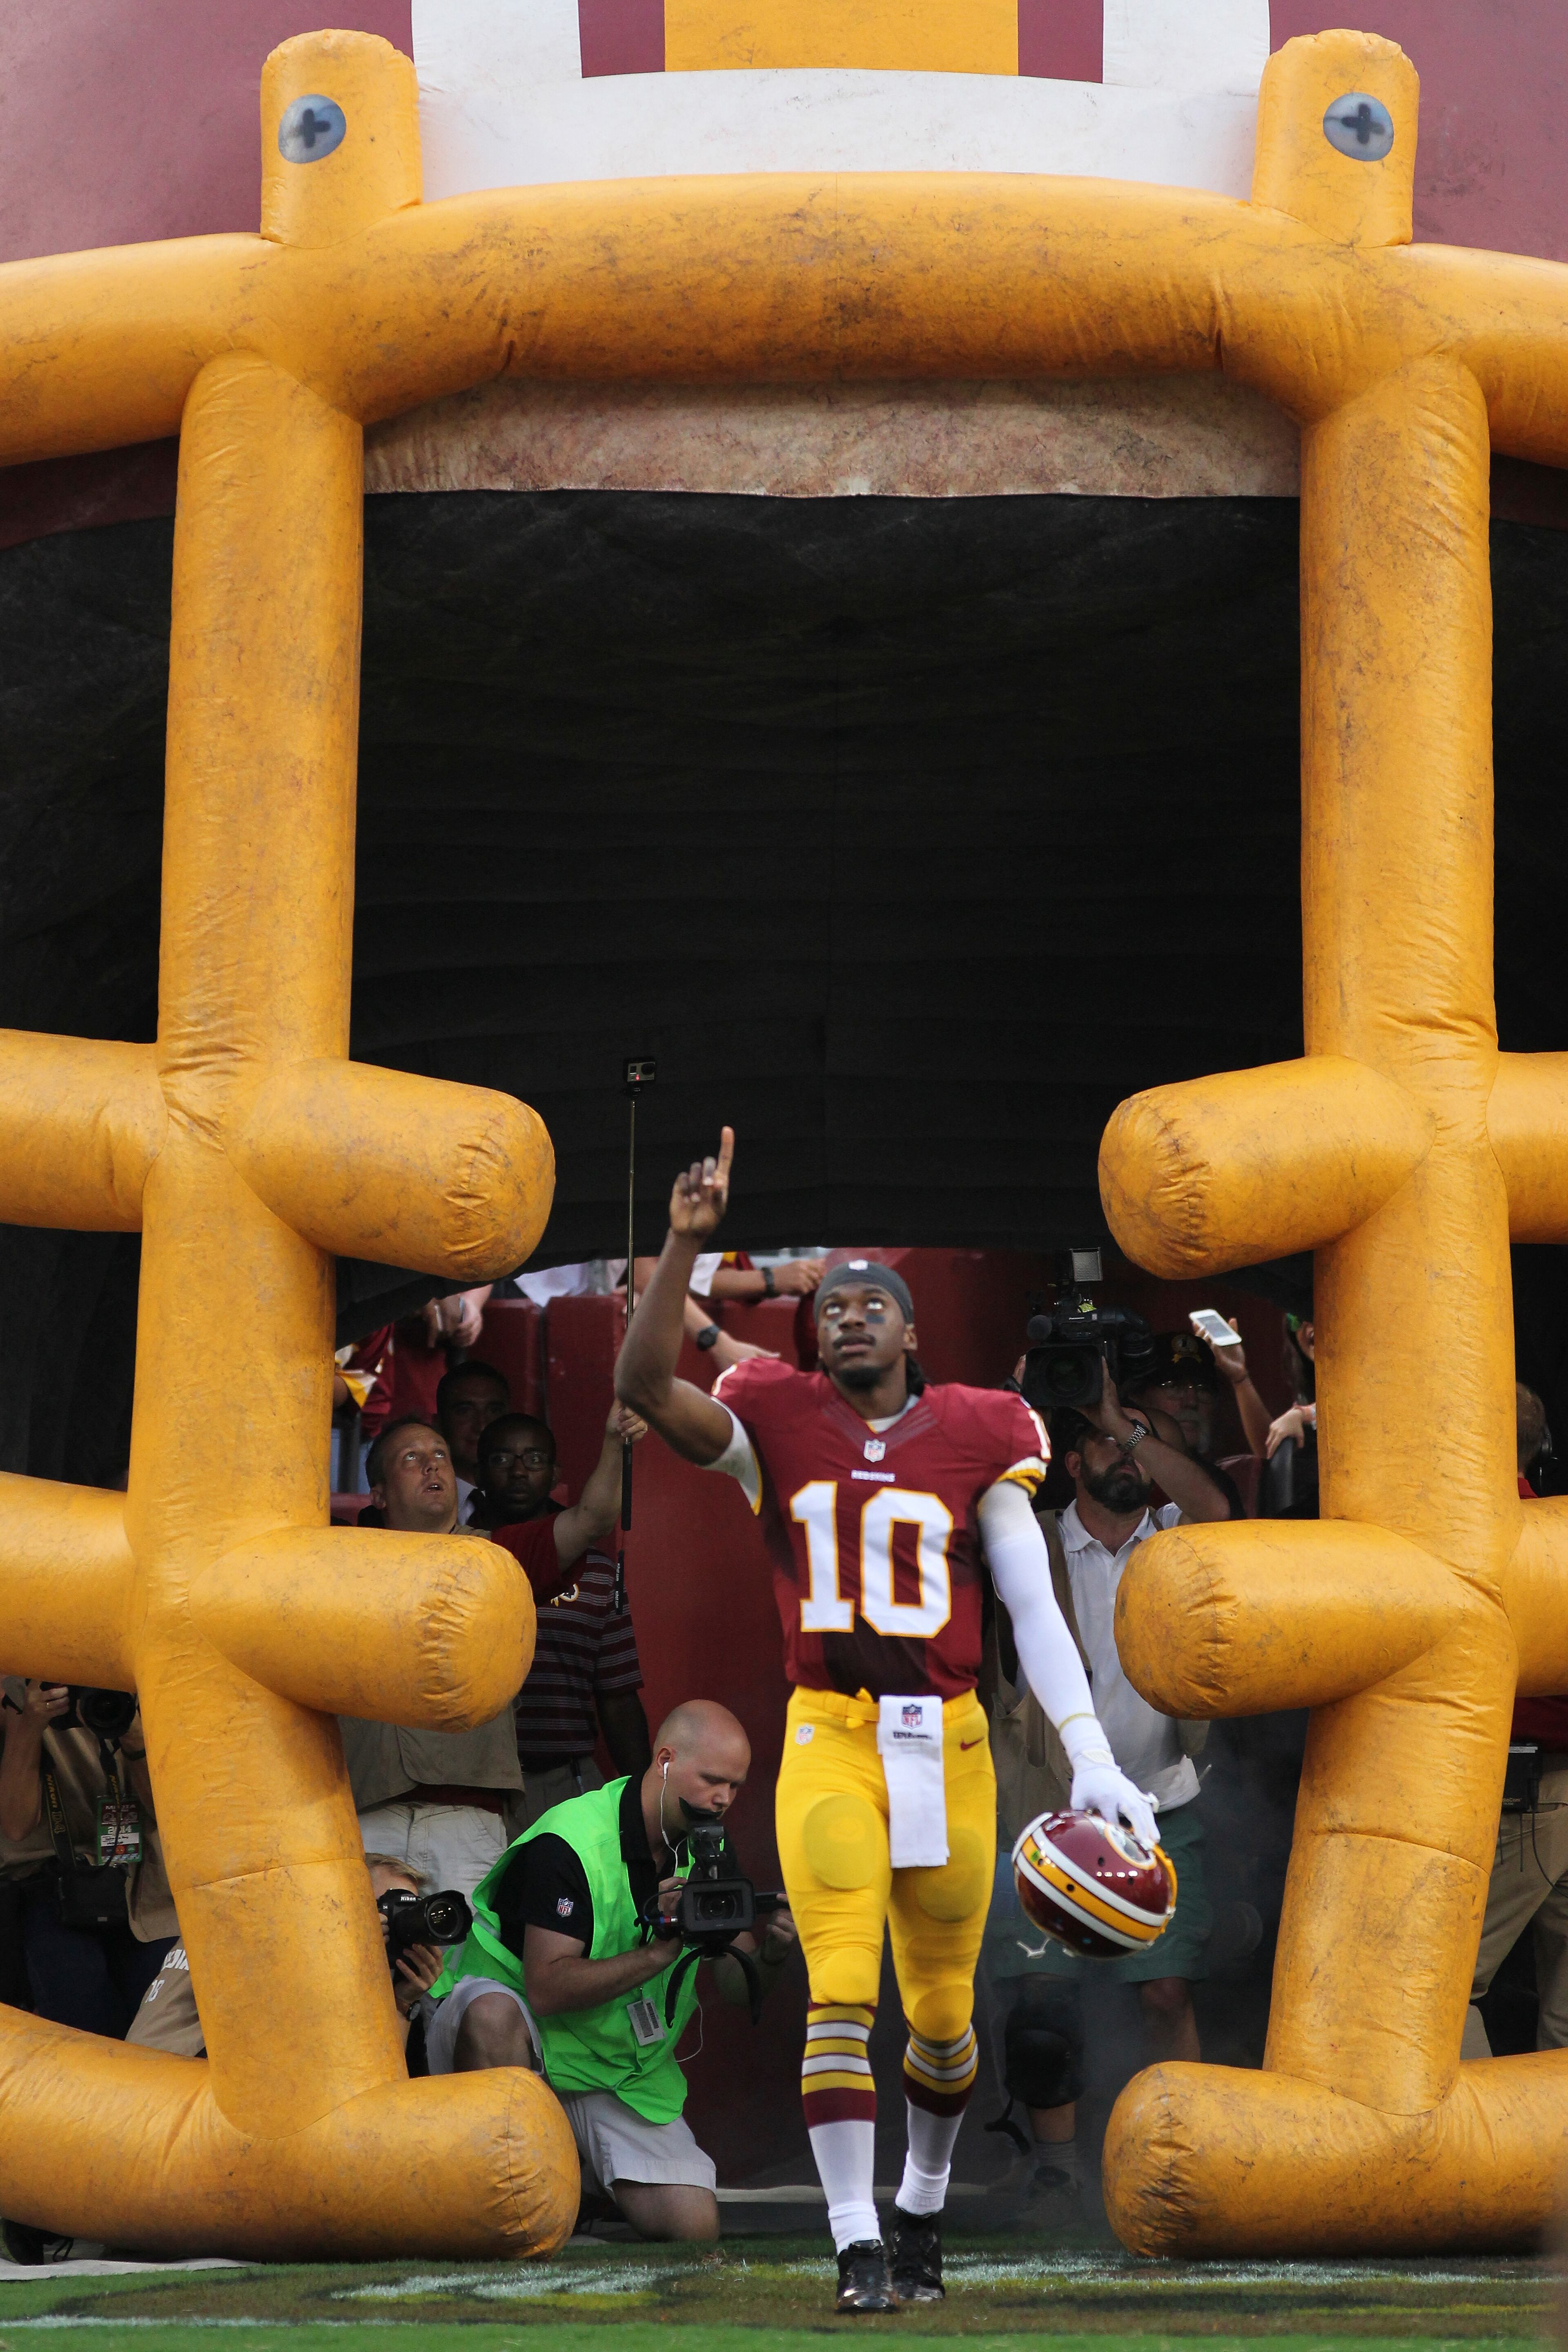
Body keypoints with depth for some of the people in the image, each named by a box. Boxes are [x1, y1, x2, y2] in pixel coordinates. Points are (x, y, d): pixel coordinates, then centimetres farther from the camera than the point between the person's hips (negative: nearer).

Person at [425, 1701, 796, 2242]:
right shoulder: (568, 1845, -20)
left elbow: (734, 1984, 4)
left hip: (624, 2079, 6)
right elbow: (546, 1989, -27)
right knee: (493, 2011, -41)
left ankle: (584, 2181, 20)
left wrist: (770, 1955, -18)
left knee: (695, 2227, -12)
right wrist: (657, 1953, -34)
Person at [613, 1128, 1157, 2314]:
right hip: (830, 1738, -1)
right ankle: (857, 2243, -9)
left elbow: (1035, 1607, 0)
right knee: (840, 1990, -13)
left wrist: (1092, 1757, -9)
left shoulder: (975, 1440, 2)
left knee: (943, 2011, 10)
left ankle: (924, 2208, 34)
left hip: (947, 1744, 1)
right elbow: (644, 1384, -12)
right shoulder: (779, 1425, 3)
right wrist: (687, 1242, -20)